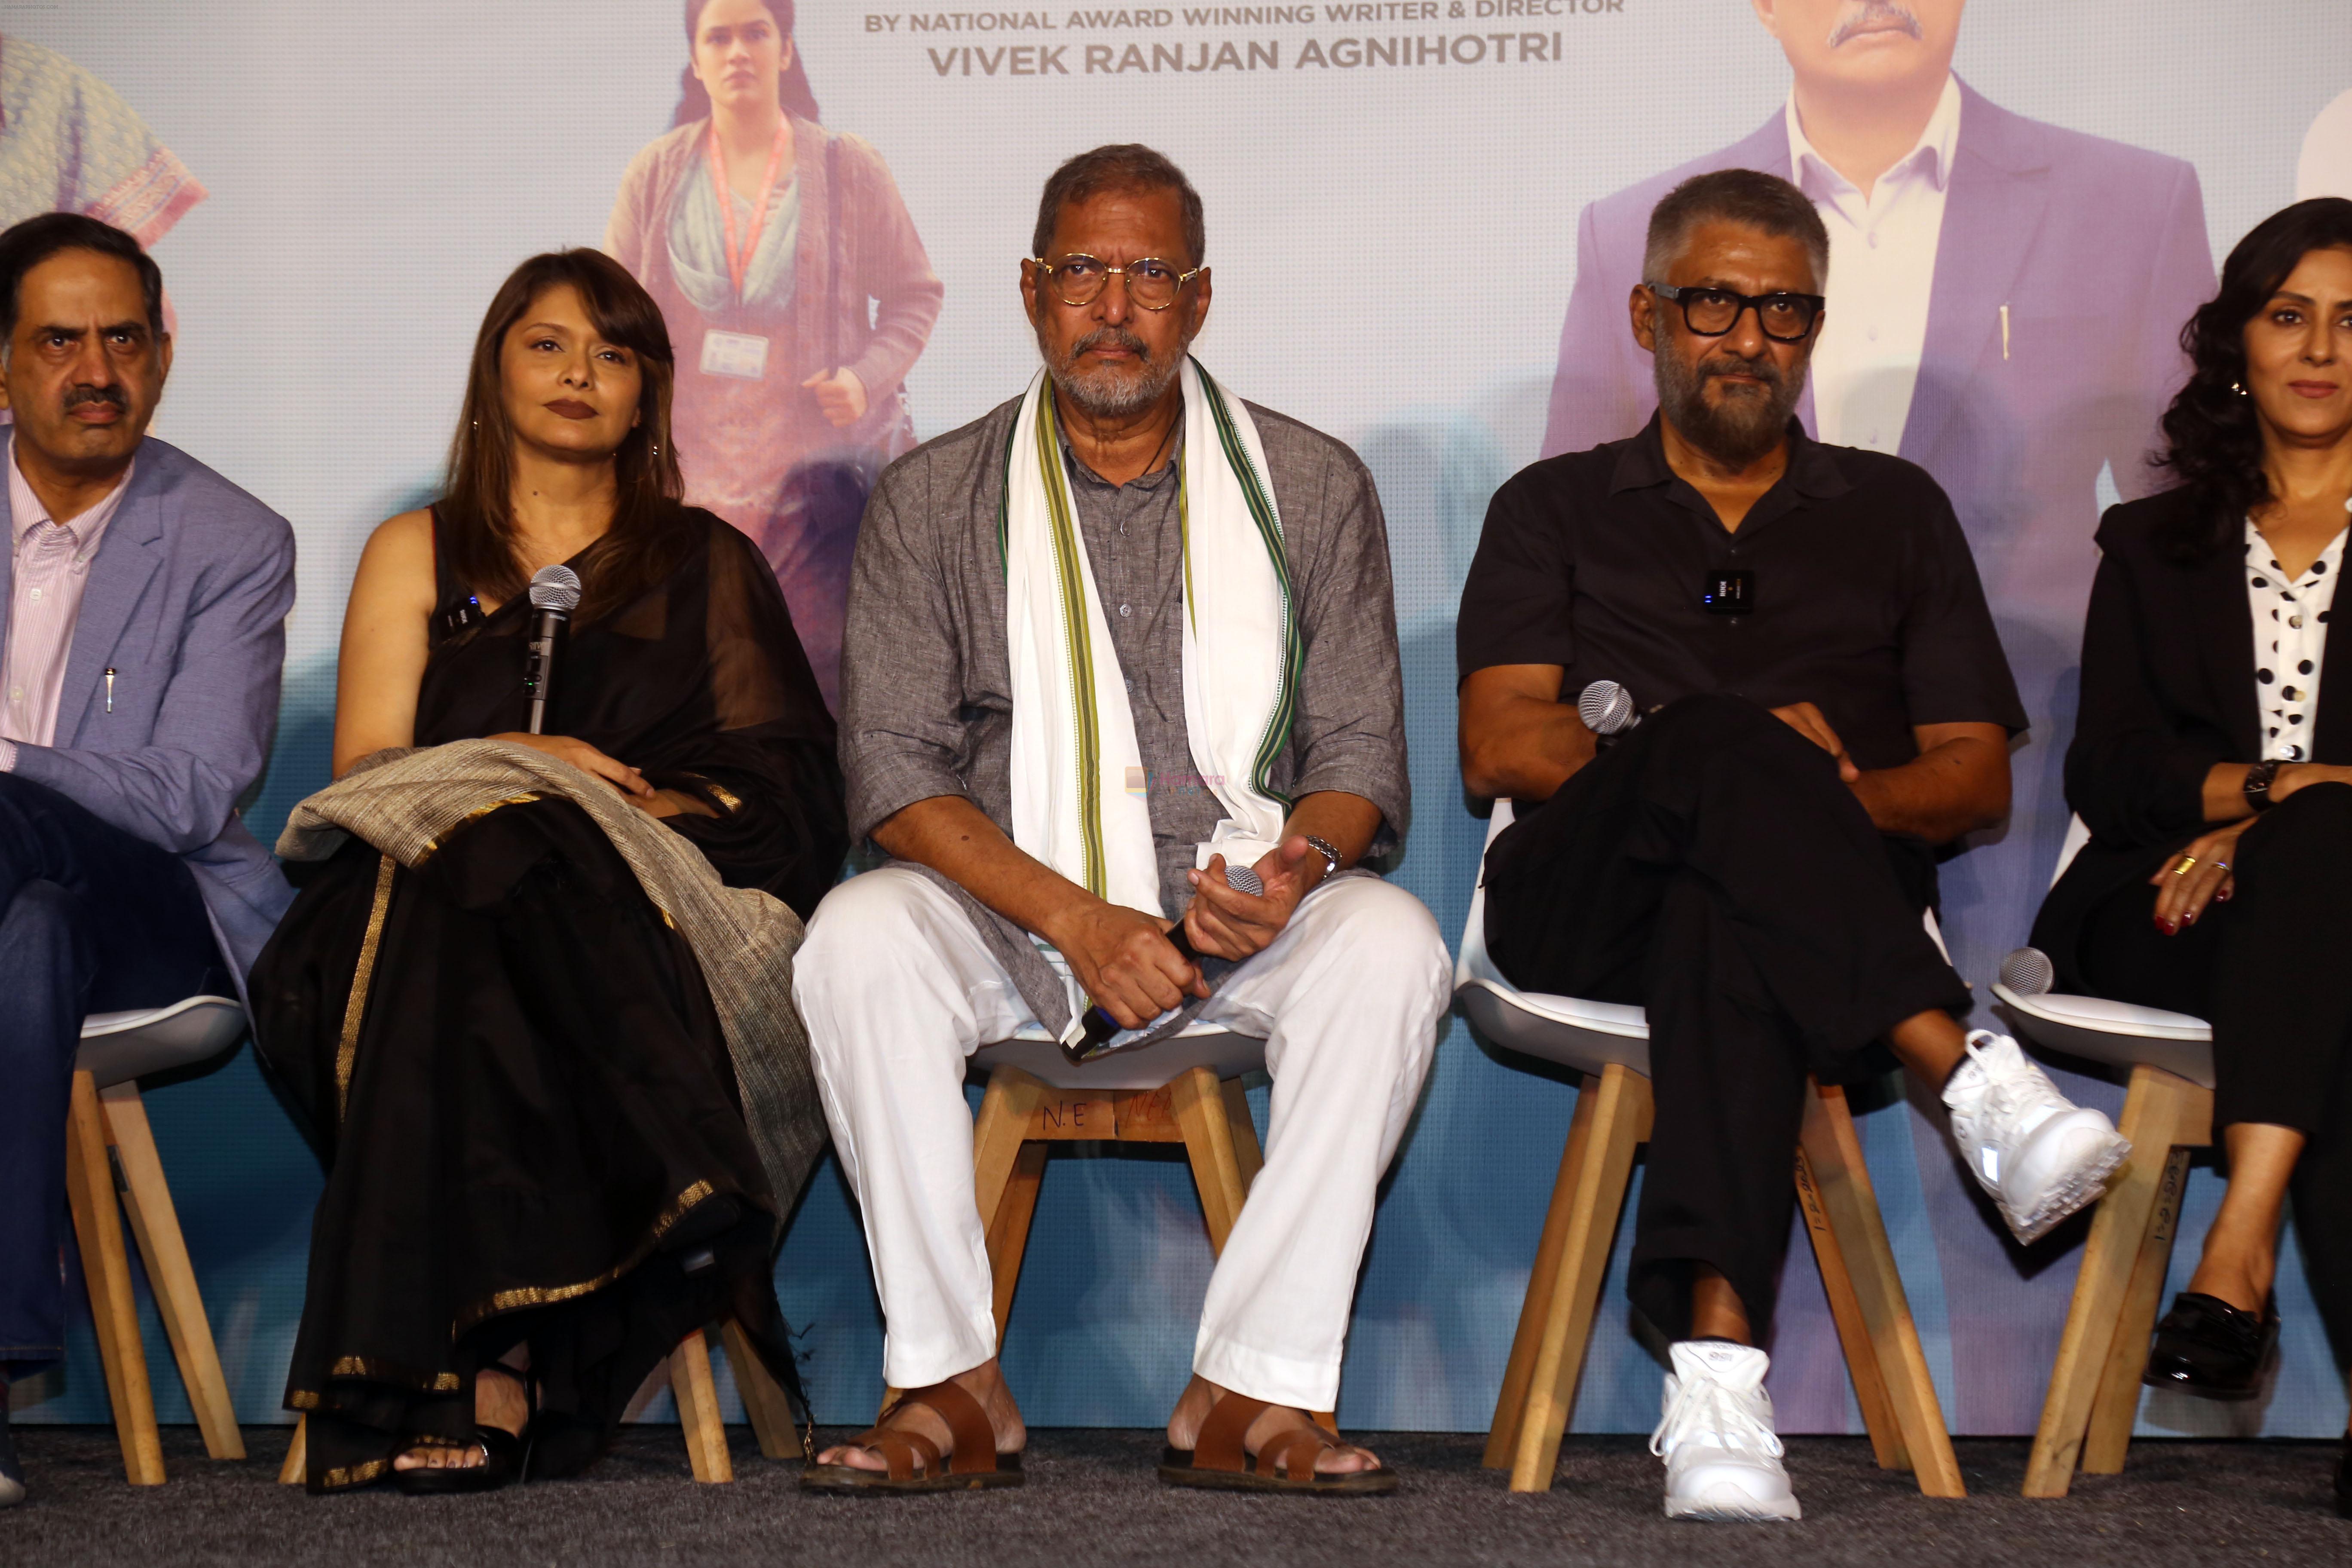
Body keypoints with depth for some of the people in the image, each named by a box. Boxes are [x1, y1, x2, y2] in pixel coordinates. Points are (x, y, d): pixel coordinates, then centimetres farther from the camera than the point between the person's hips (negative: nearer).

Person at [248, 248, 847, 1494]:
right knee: (483, 859, -37)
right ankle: (494, 1354, -40)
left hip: (651, 913, -1)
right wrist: (527, 771, -8)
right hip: (432, 897, 1)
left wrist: (631, 803, -9)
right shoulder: (416, 555, 25)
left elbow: (786, 793, 10)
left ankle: (478, 1359, -41)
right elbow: (365, 774, 11)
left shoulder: (708, 566, 22)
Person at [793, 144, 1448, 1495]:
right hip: (1010, 913, 0)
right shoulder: (933, 501, 6)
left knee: (1391, 948, -30)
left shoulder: (1314, 488, 8)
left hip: (1241, 914, 1)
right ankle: (954, 1386, -23)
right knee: (858, 940, -31)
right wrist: (1076, 919, -19)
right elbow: (896, 771, -3)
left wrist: (1296, 868, -19)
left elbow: (1360, 753, 5)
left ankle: (1252, 1393, -27)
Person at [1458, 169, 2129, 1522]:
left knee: (1724, 924, -40)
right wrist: (1743, 756, -9)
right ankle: (1969, 1072, -49)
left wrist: (1842, 797, -7)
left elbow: (1979, 778, 17)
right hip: (1585, 899, 0)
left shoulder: (1897, 511, 26)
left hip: (1834, 889, 0)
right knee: (1720, 742, -36)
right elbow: (1503, 748, 6)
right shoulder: (1557, 510, 23)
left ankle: (1718, 1366, -56)